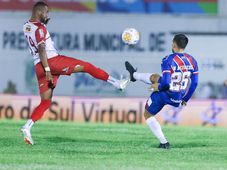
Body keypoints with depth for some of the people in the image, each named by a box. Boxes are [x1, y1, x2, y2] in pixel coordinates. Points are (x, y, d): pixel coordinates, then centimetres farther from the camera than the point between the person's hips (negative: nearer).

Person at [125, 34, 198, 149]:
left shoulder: (168, 60, -24)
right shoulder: (192, 61, -6)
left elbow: (165, 82, -28)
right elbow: (194, 83, -1)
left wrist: (158, 87, -5)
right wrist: (185, 99, 12)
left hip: (165, 95, -6)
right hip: (178, 98, 7)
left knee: (148, 115, 21)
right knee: (154, 77, 31)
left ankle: (164, 143, 15)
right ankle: (134, 75, 61)